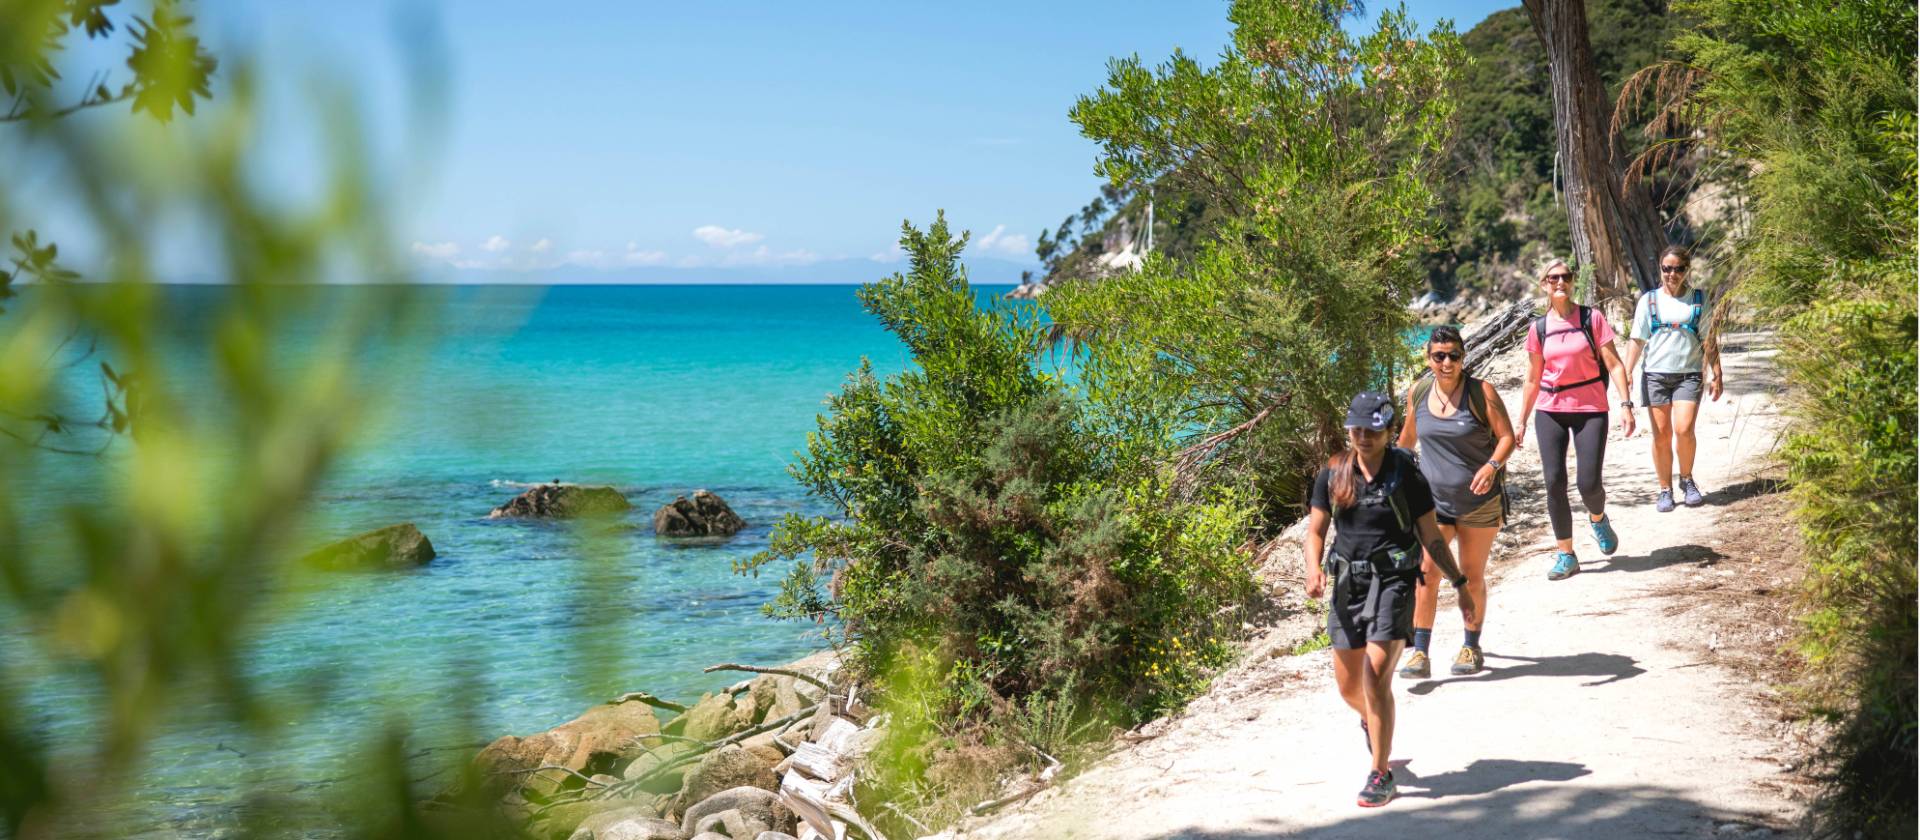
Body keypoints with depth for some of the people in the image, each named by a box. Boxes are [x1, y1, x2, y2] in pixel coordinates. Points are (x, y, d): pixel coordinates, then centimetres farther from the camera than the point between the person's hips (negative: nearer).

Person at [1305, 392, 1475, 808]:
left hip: (1393, 581, -4)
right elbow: (1315, 530, 6)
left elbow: (1431, 536, 4)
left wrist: (1460, 583, 5)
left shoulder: (1405, 474, -3)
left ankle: (1381, 774, -6)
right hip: (1348, 582, 4)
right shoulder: (1333, 475, 5)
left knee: (1376, 676, -17)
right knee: (1349, 685, 11)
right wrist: (1313, 569, -14)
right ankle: (1373, 722, 49)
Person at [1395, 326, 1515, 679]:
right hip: (1433, 499, 2)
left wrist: (1492, 466, -29)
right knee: (1427, 572, -11)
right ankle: (1420, 653, -9)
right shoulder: (1417, 394, 0)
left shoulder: (1481, 393, -10)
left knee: (1472, 577, 9)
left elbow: (1507, 437, -11)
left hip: (1480, 501, -2)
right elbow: (1408, 435, 18)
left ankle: (1472, 647, 25)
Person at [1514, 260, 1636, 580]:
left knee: (1589, 484, -8)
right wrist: (1521, 422, 13)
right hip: (1550, 411, 2)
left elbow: (1613, 363, -5)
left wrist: (1626, 404, -15)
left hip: (1590, 409, -2)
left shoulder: (1592, 318, -2)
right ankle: (1566, 556, 6)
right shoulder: (1539, 328, 4)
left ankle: (1598, 519, 29)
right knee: (1554, 483, -5)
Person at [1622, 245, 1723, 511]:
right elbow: (1637, 340, 6)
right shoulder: (1649, 300, 7)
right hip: (1656, 375, 1)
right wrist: (1626, 372, -3)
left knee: (1684, 430, -16)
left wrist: (1716, 375, 5)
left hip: (1689, 374, -1)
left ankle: (1687, 480, 7)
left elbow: (1709, 342, 10)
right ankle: (1665, 490, 12)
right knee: (1661, 435, 0)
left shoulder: (1698, 300, 8)